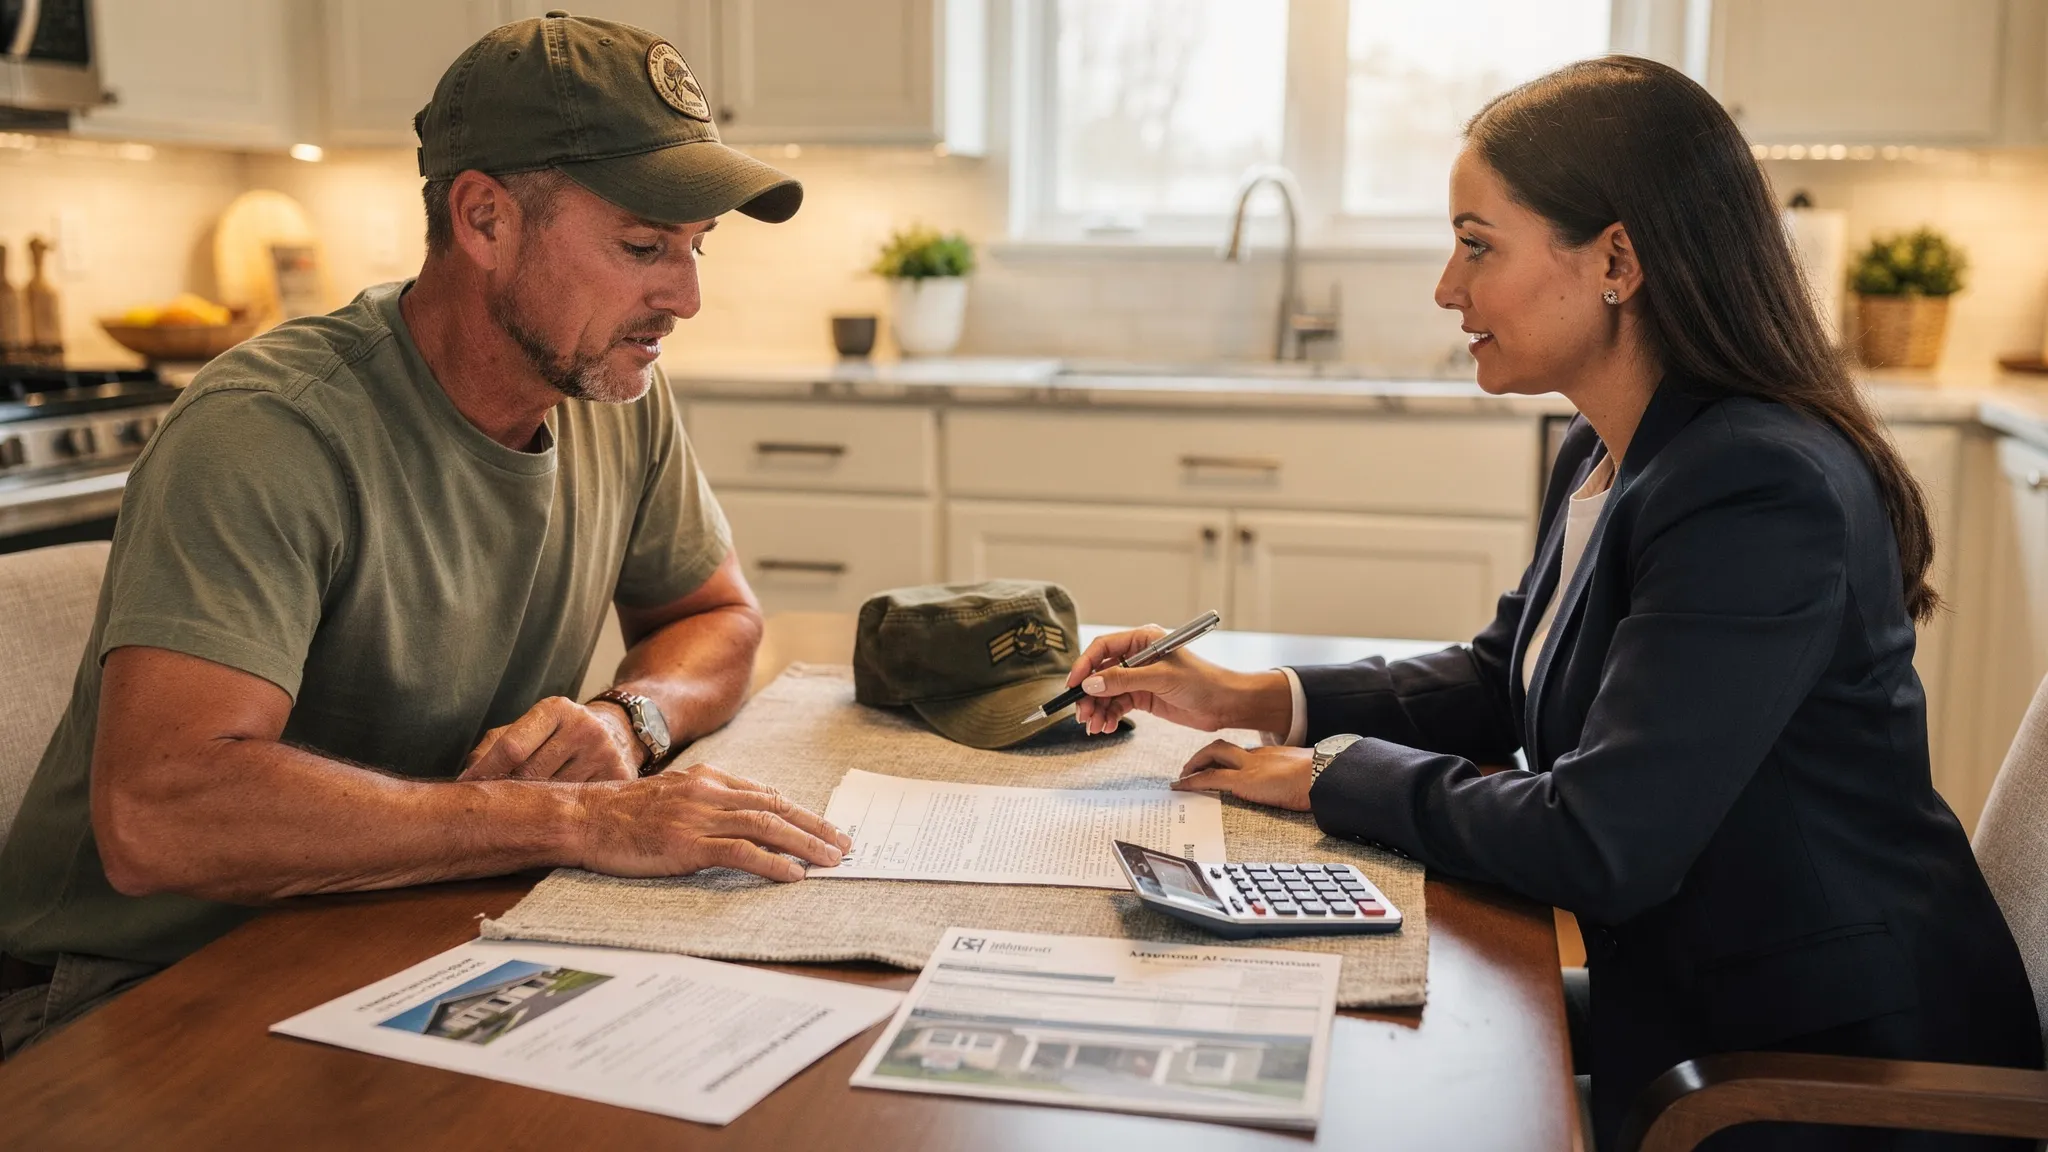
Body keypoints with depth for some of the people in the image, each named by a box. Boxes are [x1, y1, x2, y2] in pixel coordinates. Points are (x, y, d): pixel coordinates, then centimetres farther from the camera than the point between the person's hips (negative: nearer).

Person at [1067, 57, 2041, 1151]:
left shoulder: (1763, 492, -27)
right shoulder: (1602, 459, 3)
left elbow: (1595, 844, -28)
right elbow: (1500, 675, 14)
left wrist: (1332, 773, -14)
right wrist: (1247, 698, 2)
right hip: (1684, 996, 8)